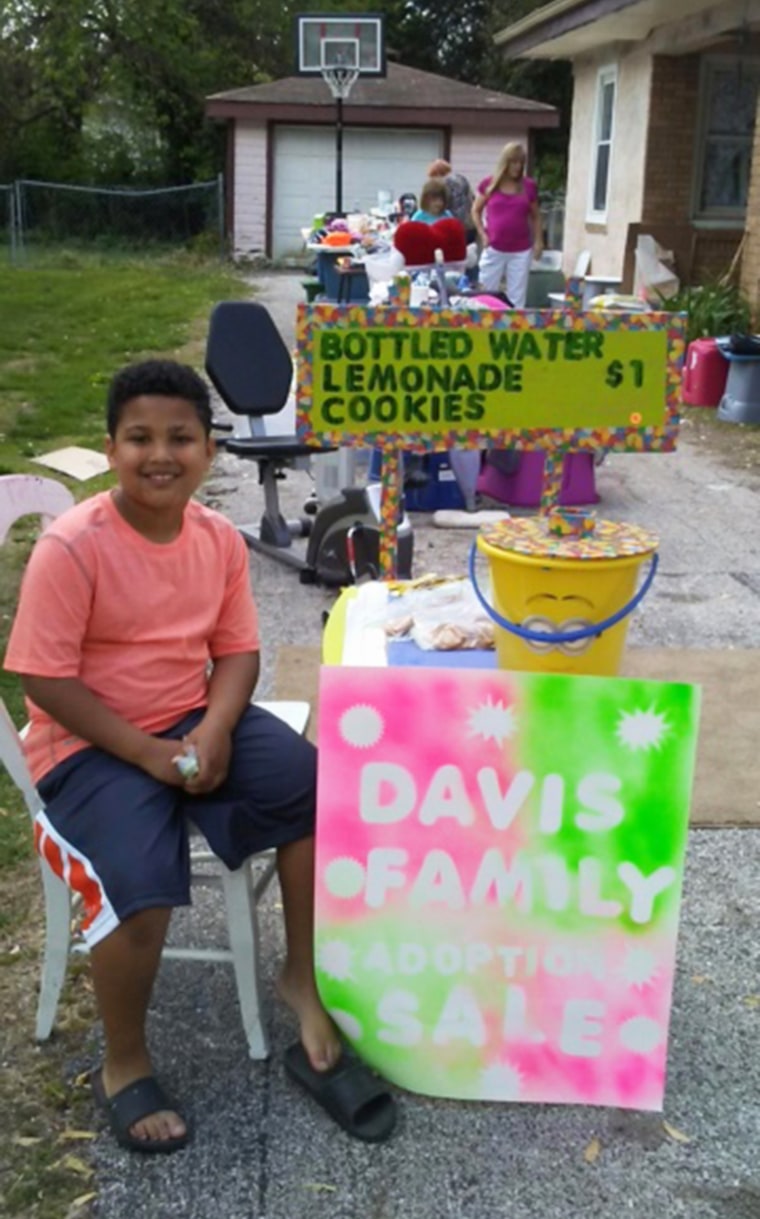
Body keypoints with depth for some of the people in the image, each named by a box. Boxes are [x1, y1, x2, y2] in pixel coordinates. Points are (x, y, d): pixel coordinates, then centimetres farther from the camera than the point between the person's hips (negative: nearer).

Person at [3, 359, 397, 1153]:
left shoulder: (219, 539, -1)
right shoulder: (70, 547, -18)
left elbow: (237, 651, 4)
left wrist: (213, 733, -15)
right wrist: (146, 753, -20)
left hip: (196, 723, 5)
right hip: (90, 744, -5)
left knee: (320, 791, -13)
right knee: (142, 887, -26)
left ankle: (304, 979, 8)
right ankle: (123, 1067, 3)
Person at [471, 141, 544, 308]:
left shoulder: (529, 186, 4)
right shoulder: (488, 184, 0)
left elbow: (535, 216, 13)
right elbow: (476, 211, 11)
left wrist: (538, 241, 2)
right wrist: (482, 234, -1)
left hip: (521, 250, 1)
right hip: (494, 249, -1)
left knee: (517, 296, 3)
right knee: (487, 293, 5)